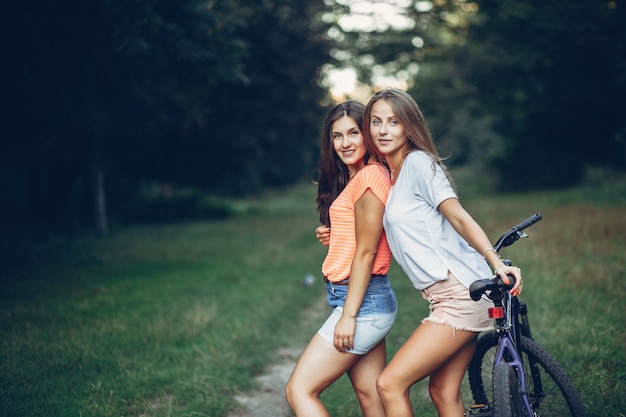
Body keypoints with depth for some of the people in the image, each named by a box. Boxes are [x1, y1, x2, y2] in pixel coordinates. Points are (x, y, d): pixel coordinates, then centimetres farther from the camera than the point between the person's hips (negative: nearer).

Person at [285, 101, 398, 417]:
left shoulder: (369, 176, -12)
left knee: (299, 391, -7)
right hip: (373, 301, 10)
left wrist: (348, 315, -16)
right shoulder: (351, 179, 18)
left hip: (362, 302, -10)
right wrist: (332, 237, 2)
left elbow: (366, 252, -16)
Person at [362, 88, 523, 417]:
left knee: (390, 384, -10)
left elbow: (459, 217, -16)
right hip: (448, 297, 9)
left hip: (460, 293, -9)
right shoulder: (386, 175, 17)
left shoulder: (418, 162, -8)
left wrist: (496, 261, -28)